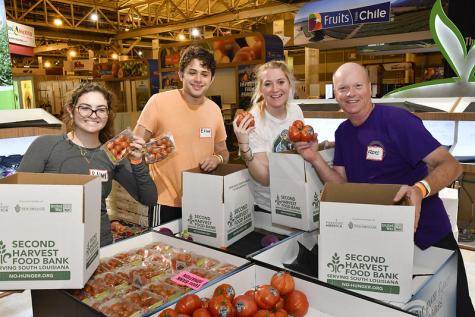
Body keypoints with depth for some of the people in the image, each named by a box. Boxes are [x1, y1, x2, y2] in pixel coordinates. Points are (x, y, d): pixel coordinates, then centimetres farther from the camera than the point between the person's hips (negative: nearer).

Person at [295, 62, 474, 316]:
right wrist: (315, 159, -14)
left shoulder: (397, 120, -19)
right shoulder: (343, 132, 3)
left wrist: (420, 190, -41)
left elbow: (451, 166, -22)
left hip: (427, 236, -5)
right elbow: (341, 185, 1)